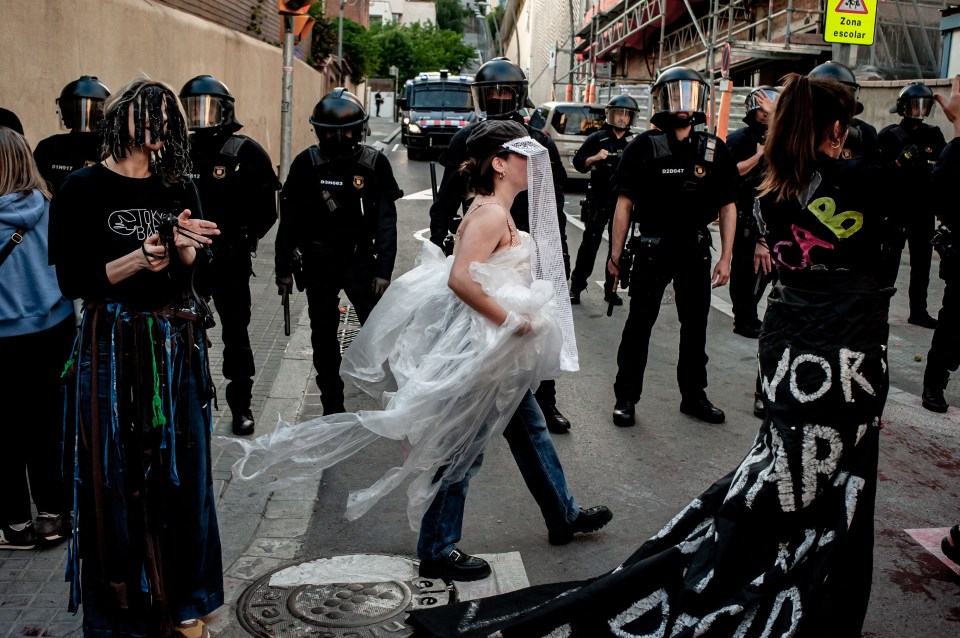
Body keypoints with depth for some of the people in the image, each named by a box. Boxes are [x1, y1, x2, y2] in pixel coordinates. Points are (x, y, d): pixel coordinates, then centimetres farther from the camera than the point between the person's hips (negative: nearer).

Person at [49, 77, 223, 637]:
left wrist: (181, 246, -18)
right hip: (114, 348, -3)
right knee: (119, 480, 2)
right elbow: (73, 280, -8)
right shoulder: (83, 188, -3)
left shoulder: (178, 186, 9)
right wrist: (140, 260, -19)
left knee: (181, 471, 9)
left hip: (178, 345, 4)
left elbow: (198, 263, 2)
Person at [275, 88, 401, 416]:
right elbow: (289, 219, 2)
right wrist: (283, 268, 3)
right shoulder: (307, 164, -4)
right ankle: (332, 407, 24)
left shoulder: (374, 164, -6)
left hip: (360, 259, -1)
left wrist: (384, 270, -9)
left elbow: (386, 221, -5)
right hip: (318, 263, 2)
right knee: (324, 336, 10)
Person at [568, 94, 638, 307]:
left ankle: (611, 290, 16)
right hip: (598, 201, -3)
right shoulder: (597, 138, 2)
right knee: (590, 243, -2)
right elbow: (578, 161, 2)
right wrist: (595, 158, -14)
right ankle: (576, 287, 5)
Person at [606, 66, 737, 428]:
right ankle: (625, 397, 15)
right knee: (639, 324, 4)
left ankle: (693, 396, 27)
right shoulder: (644, 146, -5)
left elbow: (727, 207, 6)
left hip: (695, 251, 3)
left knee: (695, 326, 13)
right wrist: (615, 254, -7)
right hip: (652, 250, -3)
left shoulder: (714, 150, 3)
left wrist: (725, 258, 2)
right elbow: (625, 203, -5)